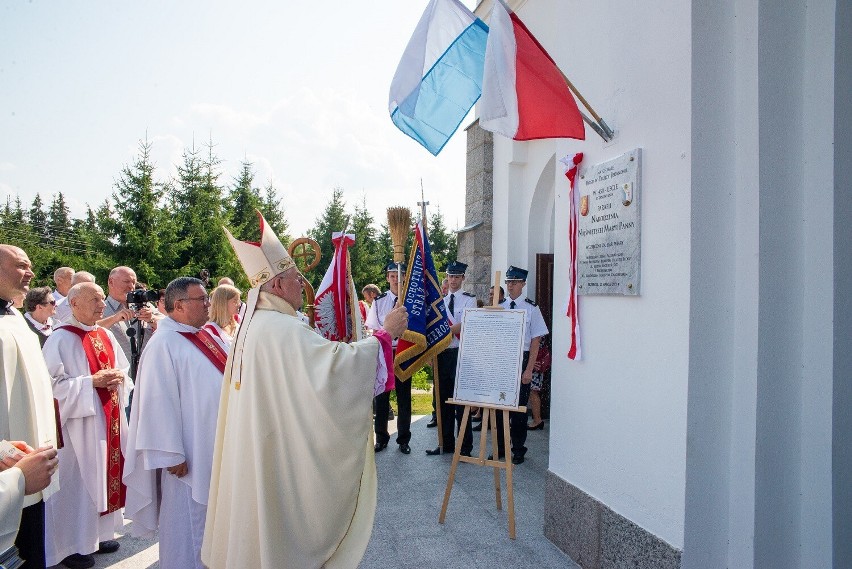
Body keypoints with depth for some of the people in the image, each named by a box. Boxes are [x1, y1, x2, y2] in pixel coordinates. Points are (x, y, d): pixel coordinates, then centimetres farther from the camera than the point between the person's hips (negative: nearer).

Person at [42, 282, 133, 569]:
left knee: (106, 472, 14)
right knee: (78, 481, 3)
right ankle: (72, 544, 20)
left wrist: (119, 377, -5)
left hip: (109, 418, 7)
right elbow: (54, 382, -16)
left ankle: (98, 532, 30)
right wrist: (92, 381, -21)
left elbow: (123, 369, 16)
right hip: (79, 421, -7)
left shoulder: (107, 336, 10)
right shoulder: (61, 339, -11)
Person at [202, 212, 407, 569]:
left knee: (268, 522, 23)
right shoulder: (282, 330, -25)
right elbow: (338, 363, -35)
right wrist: (386, 334, -25)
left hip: (261, 456, 9)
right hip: (285, 461, -9)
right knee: (289, 531, 7)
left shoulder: (254, 325, 7)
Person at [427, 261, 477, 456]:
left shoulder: (469, 299, -2)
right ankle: (446, 443, 23)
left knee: (461, 401, -3)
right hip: (441, 354, 5)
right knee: (444, 401, 11)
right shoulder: (440, 300, 14)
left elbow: (463, 325, -14)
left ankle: (465, 447, 7)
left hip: (460, 354, -5)